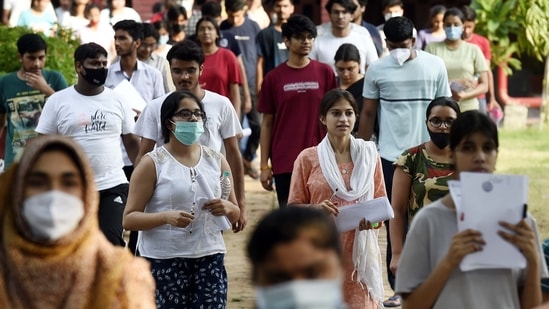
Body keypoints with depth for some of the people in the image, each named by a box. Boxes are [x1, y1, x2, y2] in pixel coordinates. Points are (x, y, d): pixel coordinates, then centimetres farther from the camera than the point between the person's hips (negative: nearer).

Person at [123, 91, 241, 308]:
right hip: (165, 261, -3)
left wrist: (227, 208, -6)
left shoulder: (216, 161, 11)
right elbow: (129, 218, -7)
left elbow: (235, 213, 19)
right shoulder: (152, 164, -2)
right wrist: (166, 217, -23)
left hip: (209, 258, 4)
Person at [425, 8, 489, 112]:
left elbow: (484, 85, 5)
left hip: (468, 110, 0)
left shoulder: (473, 50, 7)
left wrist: (464, 95, -13)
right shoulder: (432, 48, 6)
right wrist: (453, 84, -14)